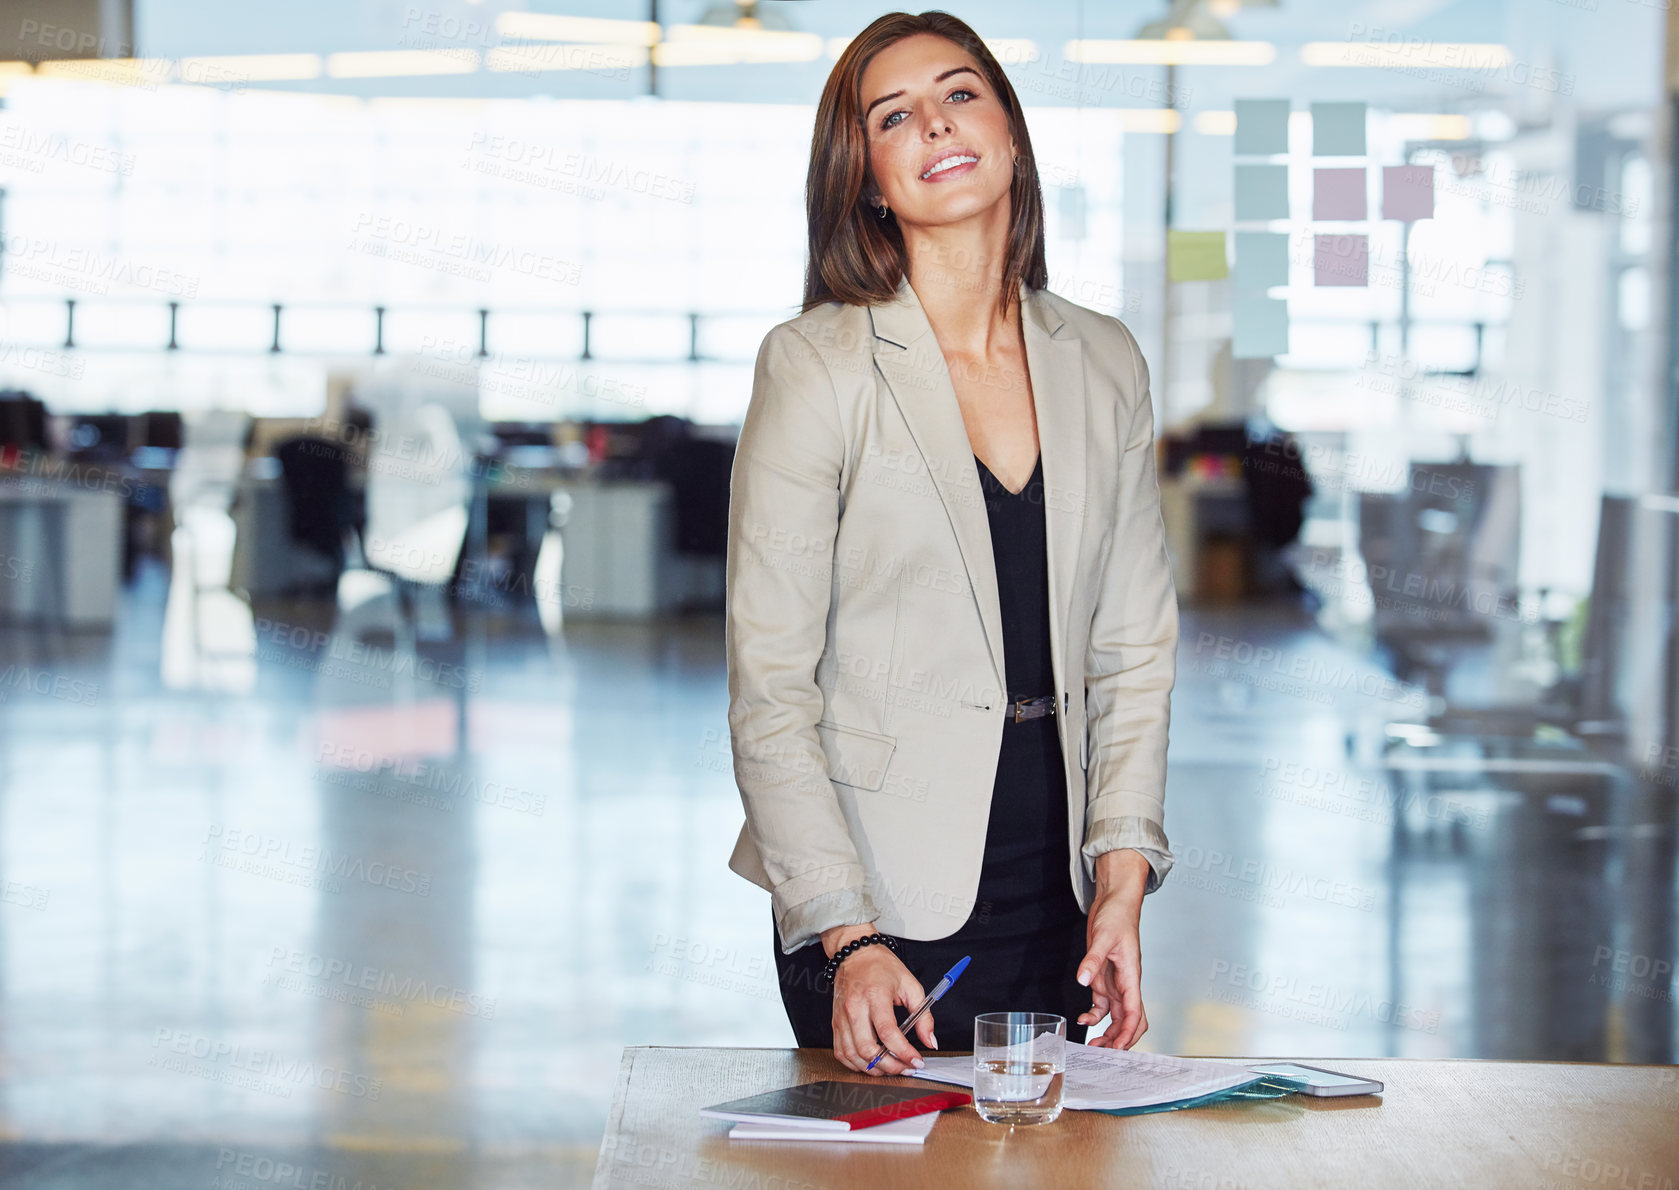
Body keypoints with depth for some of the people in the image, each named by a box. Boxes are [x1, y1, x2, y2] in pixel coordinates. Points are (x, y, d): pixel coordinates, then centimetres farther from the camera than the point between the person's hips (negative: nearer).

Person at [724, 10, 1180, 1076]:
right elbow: (768, 685, -9)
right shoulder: (818, 367, -7)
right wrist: (844, 939, -17)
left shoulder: (1105, 363, 6)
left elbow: (1134, 647, 9)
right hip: (880, 908, -4)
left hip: (1055, 907, 4)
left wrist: (1122, 883, -2)